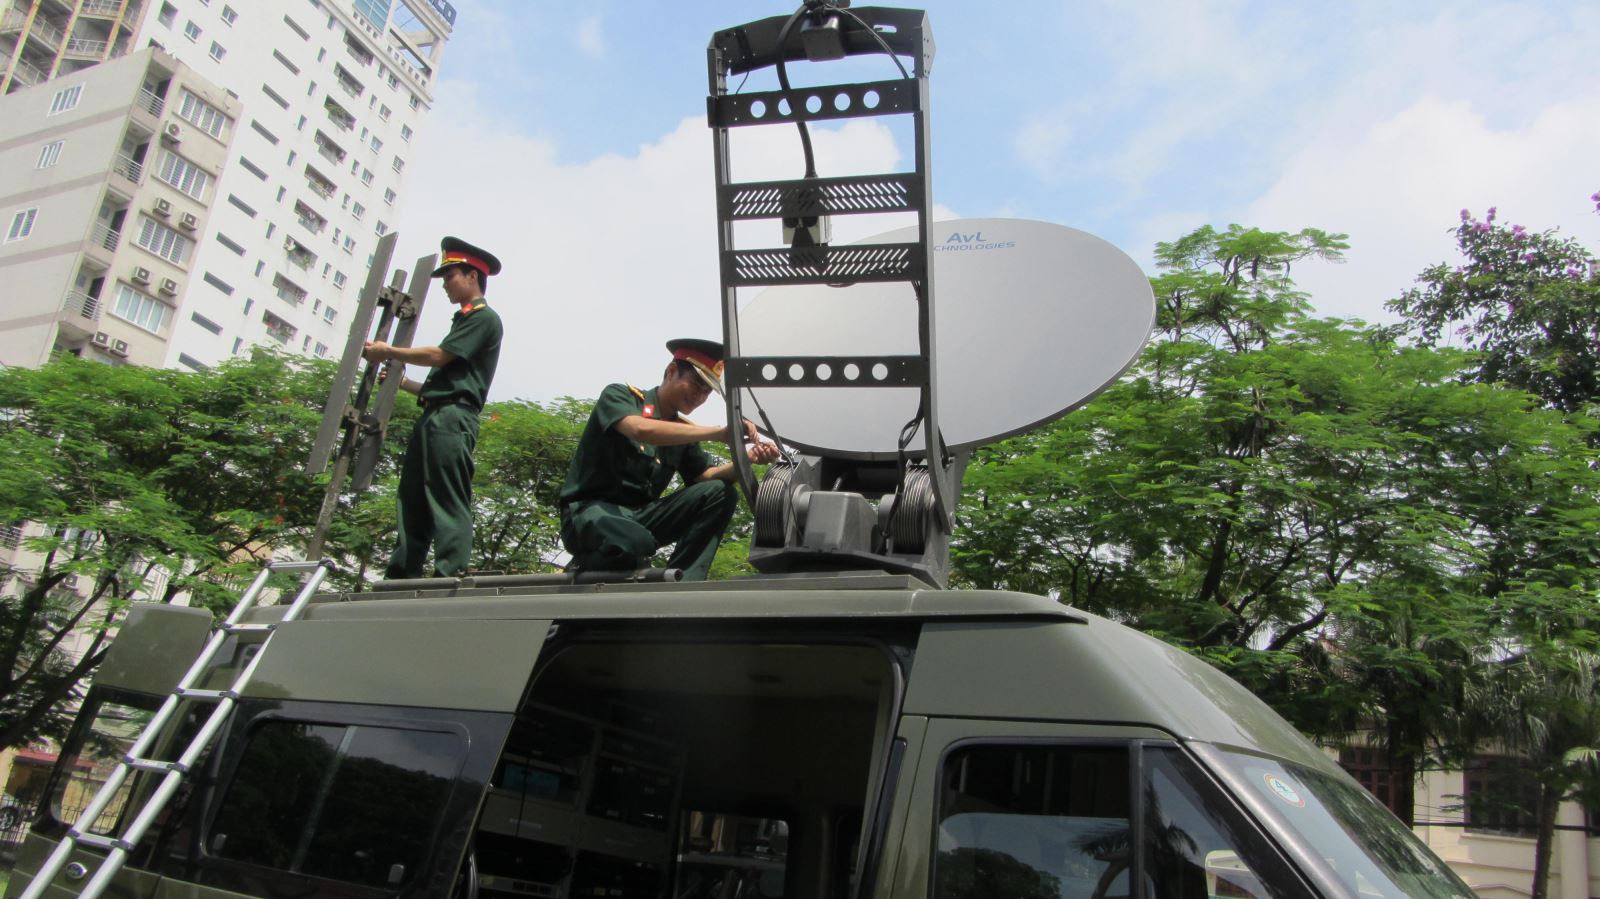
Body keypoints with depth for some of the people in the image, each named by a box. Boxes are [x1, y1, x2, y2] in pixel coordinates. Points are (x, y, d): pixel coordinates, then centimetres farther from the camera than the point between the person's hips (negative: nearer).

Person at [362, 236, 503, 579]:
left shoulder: (484, 317, 0)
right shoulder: (464, 320, 29)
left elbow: (438, 356, -9)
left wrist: (388, 351, 2)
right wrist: (403, 382, 24)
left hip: (452, 419, -10)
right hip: (433, 418, 10)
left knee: (449, 503, -15)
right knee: (413, 502, 4)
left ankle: (450, 576, -18)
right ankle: (400, 580, 4)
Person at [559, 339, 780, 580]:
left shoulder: (684, 431, 13)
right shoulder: (619, 395, -5)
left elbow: (706, 476, 4)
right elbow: (641, 429, -27)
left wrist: (747, 458, -17)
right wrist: (720, 433, -26)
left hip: (641, 516, 7)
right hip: (591, 511, -6)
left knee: (720, 492, -11)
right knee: (634, 541, -40)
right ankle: (587, 565, -6)